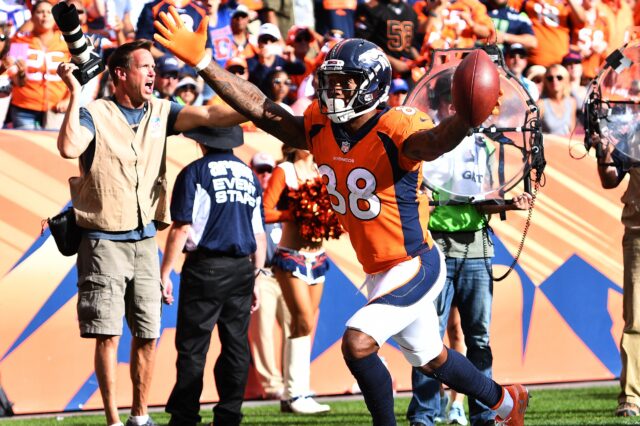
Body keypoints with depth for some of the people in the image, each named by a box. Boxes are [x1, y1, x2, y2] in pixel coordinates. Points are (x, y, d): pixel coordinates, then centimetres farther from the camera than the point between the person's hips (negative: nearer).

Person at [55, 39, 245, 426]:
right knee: (108, 334, -5)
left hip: (145, 240, 5)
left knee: (148, 334, 8)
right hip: (105, 242, -5)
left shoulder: (160, 113, 7)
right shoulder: (94, 114, -5)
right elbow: (69, 148, -24)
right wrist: (75, 94, -21)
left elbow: (207, 116, -7)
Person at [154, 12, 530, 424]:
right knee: (432, 358, 23)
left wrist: (467, 117, -69)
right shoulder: (319, 130, -4)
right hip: (379, 273, 8)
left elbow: (436, 140, -46)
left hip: (415, 267, -8)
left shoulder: (396, 131, -25)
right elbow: (259, 108, -5)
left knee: (357, 343, -22)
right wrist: (202, 61, -12)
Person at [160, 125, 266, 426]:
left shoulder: (195, 173, -4)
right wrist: (255, 281, 20)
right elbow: (260, 235, 15)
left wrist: (165, 273, -6)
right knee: (236, 345, 7)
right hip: (242, 268, 5)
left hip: (206, 266, -5)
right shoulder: (249, 175, 14)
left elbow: (182, 228, -10)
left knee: (192, 346, -4)